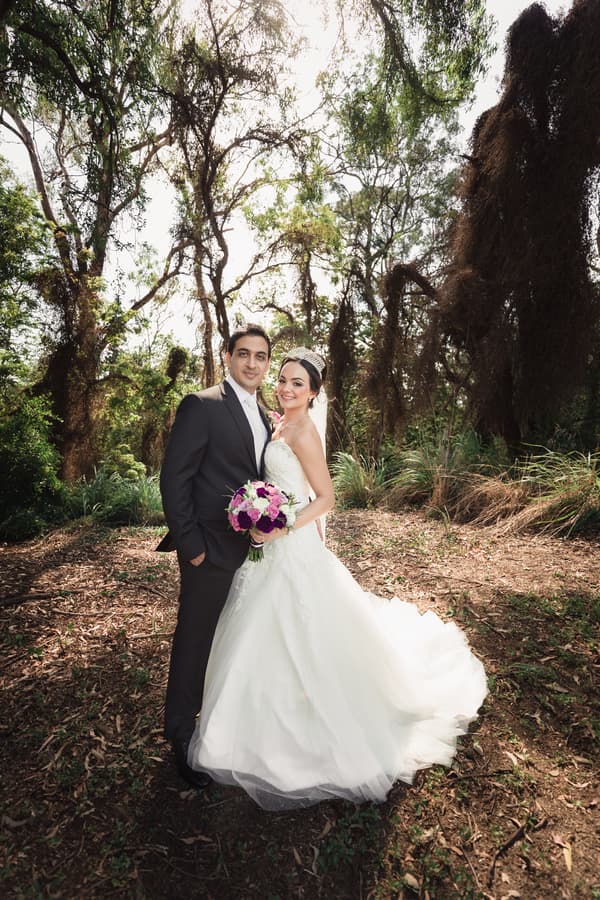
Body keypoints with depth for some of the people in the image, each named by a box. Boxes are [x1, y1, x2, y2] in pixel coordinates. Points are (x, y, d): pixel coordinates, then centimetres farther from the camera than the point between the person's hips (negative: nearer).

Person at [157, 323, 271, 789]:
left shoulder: (263, 416, 10)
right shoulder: (202, 405, -13)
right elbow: (174, 478, -16)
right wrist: (190, 544, -17)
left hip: (253, 549, 7)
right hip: (212, 552, -7)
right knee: (196, 643, 10)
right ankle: (182, 735, 34)